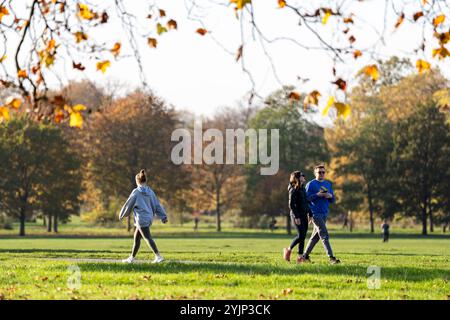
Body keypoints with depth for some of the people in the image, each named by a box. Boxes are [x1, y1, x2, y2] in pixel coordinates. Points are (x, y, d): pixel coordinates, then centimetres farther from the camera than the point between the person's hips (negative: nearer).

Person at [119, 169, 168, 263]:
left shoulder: (136, 192, -9)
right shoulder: (150, 192, 7)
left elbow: (128, 205, -4)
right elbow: (157, 205, 7)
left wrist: (122, 215, 10)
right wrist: (163, 216, 7)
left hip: (141, 218, -8)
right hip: (149, 218, 8)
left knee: (147, 238, -10)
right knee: (136, 238, 17)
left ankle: (159, 256, -19)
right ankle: (132, 258, 24)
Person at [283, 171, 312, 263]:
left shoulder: (303, 189, 15)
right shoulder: (293, 190, -10)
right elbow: (291, 205, -14)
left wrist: (310, 214, 17)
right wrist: (296, 217, -20)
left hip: (304, 215, 8)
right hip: (297, 215, -8)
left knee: (303, 237, 3)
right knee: (300, 235, -14)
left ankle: (300, 257, 5)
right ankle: (288, 250, 5)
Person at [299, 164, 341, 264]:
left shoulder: (328, 184, 15)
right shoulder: (311, 184, -4)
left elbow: (332, 200, 17)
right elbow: (306, 198, -9)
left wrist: (330, 196, -5)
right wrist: (317, 194, -19)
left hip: (325, 213, 7)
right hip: (316, 213, -7)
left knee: (316, 236, 10)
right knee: (324, 235, -13)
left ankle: (305, 256, 20)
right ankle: (331, 258, -17)